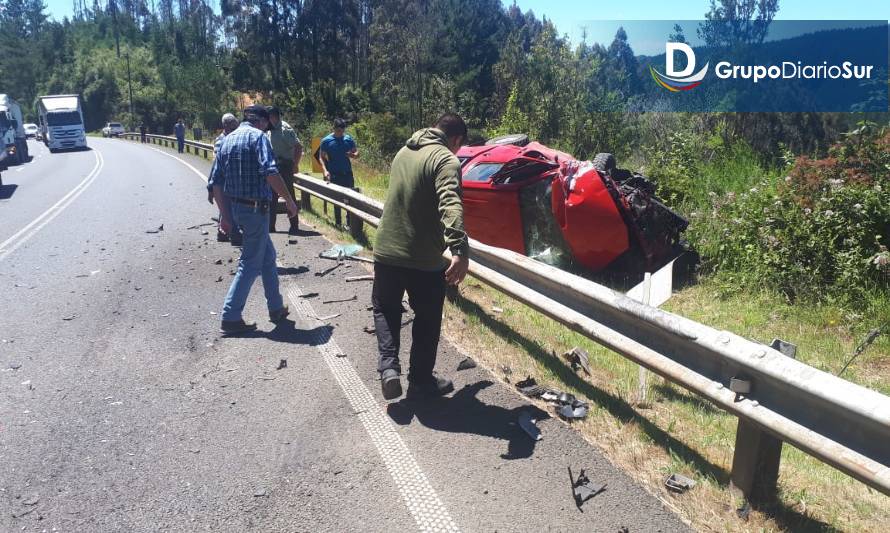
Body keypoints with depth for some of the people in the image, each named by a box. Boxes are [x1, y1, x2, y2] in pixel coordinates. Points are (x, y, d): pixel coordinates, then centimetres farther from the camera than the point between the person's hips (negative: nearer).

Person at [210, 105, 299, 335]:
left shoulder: (227, 139, 14)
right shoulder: (258, 136, -8)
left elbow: (216, 181, 11)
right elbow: (270, 172, -22)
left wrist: (225, 215, 12)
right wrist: (289, 201, -15)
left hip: (234, 208, 8)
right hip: (255, 208, -8)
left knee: (268, 255, 20)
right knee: (250, 264, 0)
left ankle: (276, 308, 28)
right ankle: (230, 318, 2)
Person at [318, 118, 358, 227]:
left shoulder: (348, 139, 5)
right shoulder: (326, 140, -3)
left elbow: (356, 153, 13)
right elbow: (321, 157, -1)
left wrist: (353, 155, -12)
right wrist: (325, 170, -16)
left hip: (347, 173, 3)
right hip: (334, 174, -2)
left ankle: (350, 222, 12)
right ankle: (338, 223, 15)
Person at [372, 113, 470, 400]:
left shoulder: (404, 151, 10)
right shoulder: (446, 160, -14)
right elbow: (451, 204, -32)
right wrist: (460, 250, -42)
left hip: (386, 250, 6)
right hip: (424, 258, -6)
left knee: (385, 309, 24)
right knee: (427, 319, 14)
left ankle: (388, 366, 8)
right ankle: (420, 380, 26)